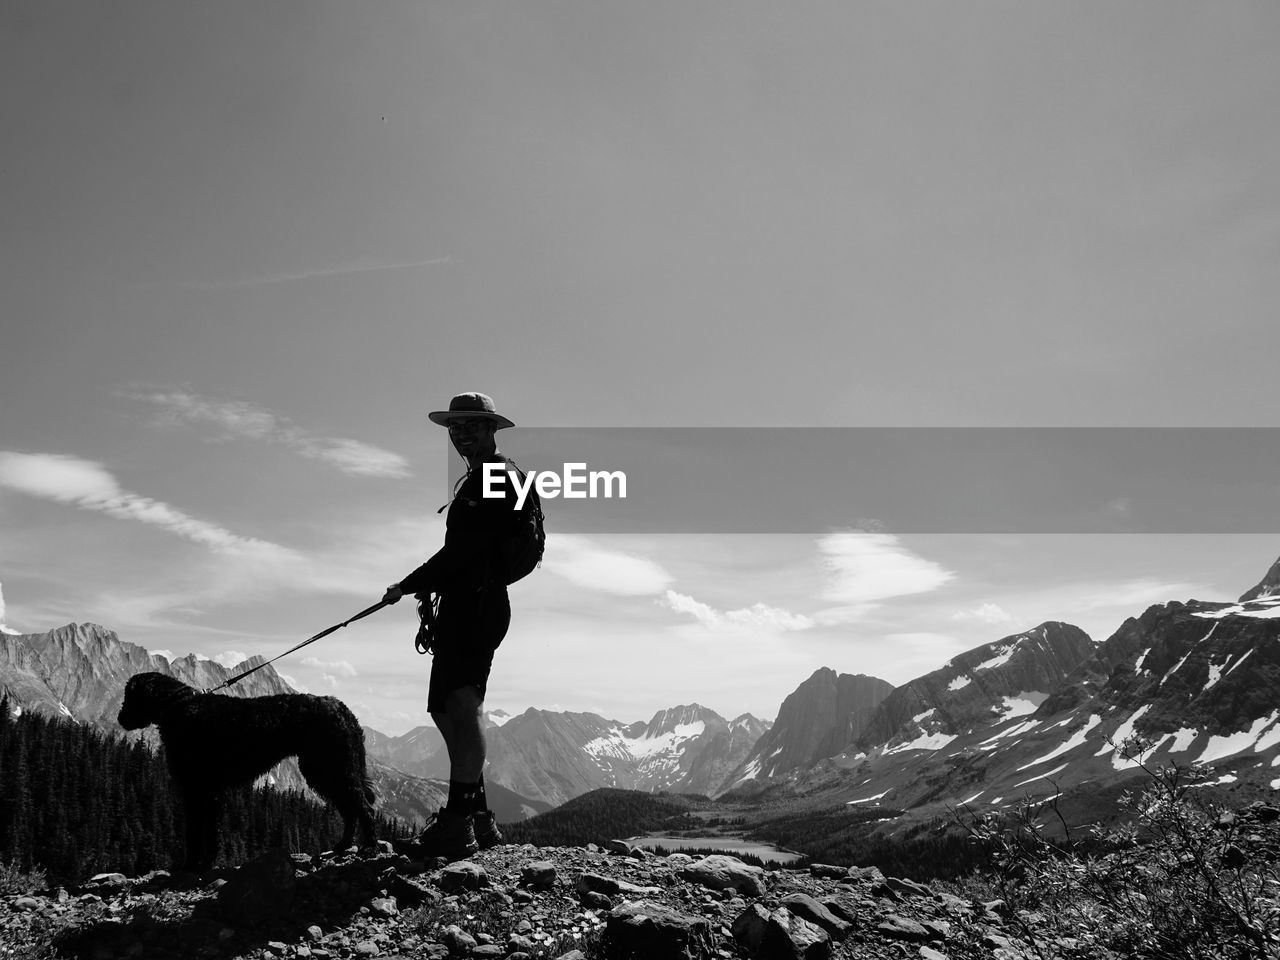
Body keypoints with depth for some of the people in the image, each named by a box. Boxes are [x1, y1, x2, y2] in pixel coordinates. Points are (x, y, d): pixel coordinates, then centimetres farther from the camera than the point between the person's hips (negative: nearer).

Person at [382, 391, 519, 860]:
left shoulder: (501, 476, -7)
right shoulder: (475, 480, 25)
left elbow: (466, 548, -16)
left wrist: (408, 586, -11)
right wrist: (428, 585, 10)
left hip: (478, 604, -11)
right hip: (461, 605, 11)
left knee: (462, 706, -19)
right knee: (445, 712, 11)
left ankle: (457, 824, -22)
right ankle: (477, 819, 19)